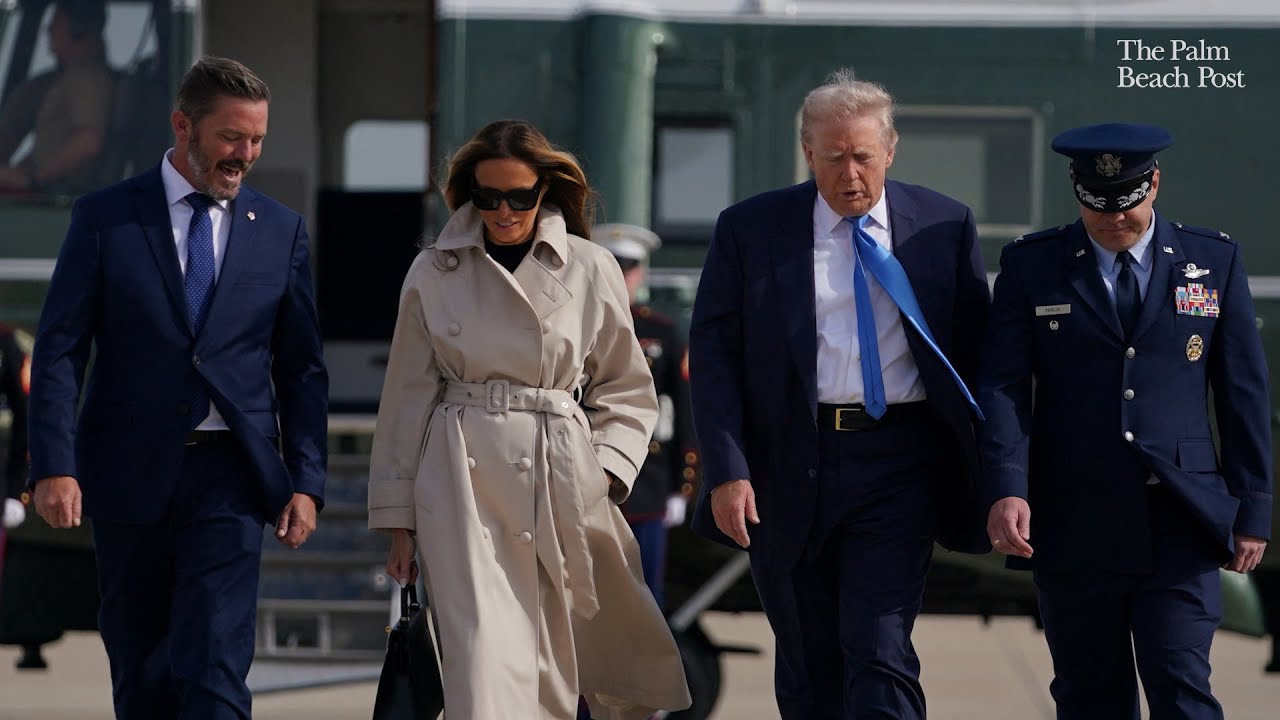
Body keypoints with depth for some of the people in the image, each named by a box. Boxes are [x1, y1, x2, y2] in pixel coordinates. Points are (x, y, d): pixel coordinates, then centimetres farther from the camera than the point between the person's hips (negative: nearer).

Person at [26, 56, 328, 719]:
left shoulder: (280, 231, 8)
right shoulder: (105, 217, 2)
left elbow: (303, 369, 11)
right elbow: (58, 349, -1)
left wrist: (306, 482, 2)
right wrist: (54, 466, -11)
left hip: (230, 475, 0)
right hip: (129, 474, 0)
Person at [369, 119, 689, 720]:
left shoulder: (591, 271, 5)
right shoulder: (435, 273, 5)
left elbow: (628, 392, 14)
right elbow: (408, 398, 10)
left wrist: (604, 469, -2)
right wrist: (398, 519, 8)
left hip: (562, 483, 1)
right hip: (464, 482, -1)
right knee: (483, 652, -14)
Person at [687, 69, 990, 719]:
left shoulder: (944, 227, 5)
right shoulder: (750, 230, 3)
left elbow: (975, 351, 8)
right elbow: (713, 355, 0)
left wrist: (987, 472, 3)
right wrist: (727, 471, -10)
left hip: (898, 469, -1)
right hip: (788, 467, 2)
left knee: (880, 658, -12)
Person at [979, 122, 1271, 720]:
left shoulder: (1213, 260, 7)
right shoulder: (1031, 266, 5)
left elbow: (1243, 393, 9)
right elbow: (1003, 386, -3)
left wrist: (1252, 508, 6)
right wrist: (1006, 489, -18)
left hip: (1179, 520, -1)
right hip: (1073, 528, 1)